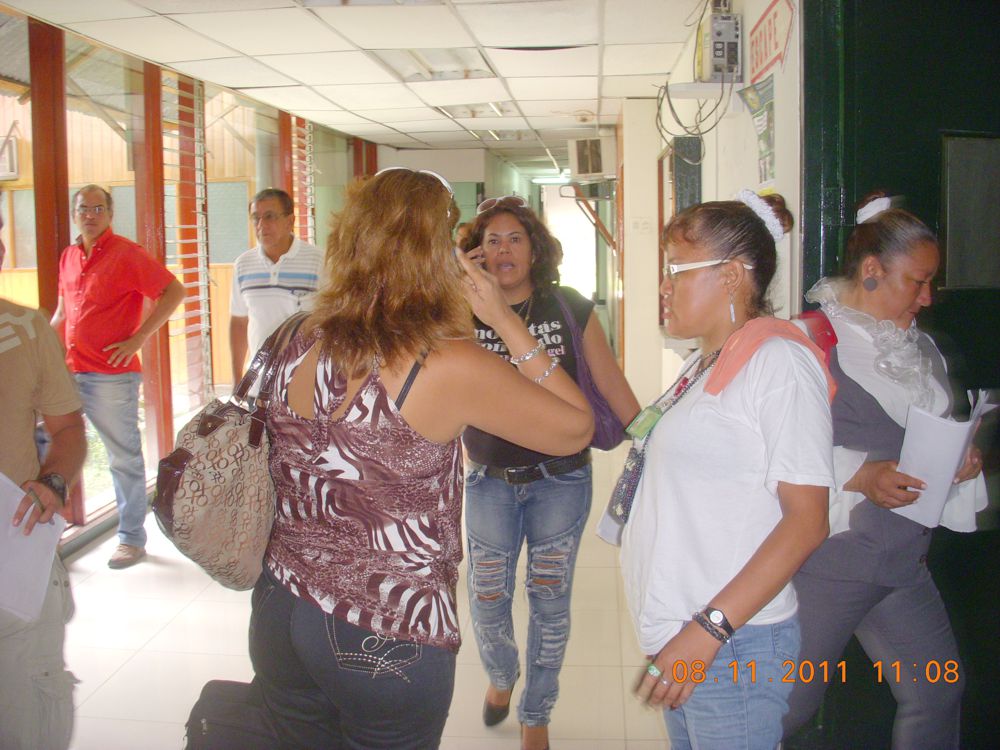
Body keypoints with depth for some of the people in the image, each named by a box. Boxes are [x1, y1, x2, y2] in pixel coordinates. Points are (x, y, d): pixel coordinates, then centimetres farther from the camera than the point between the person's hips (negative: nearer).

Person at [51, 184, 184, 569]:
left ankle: (131, 538, 16)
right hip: (69, 372, 7)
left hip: (112, 374, -6)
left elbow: (174, 291, -11)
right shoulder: (68, 257, 14)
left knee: (124, 458, 4)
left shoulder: (126, 254, -7)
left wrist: (138, 339, -14)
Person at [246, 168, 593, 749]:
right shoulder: (450, 365, -18)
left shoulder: (300, 345, -3)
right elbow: (577, 429, -8)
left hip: (280, 614, 6)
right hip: (389, 638, -5)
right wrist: (507, 321, -4)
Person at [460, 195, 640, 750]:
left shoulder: (570, 309, -5)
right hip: (490, 480, 1)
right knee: (487, 600, 10)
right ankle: (501, 675, 45)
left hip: (560, 480, -1)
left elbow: (613, 386, -1)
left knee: (549, 602, 9)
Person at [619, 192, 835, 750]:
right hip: (680, 640, 8)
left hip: (732, 647, -8)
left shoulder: (778, 359, -14)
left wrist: (710, 628, -22)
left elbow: (806, 520, -19)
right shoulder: (704, 364, 13)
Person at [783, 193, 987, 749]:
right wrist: (860, 477, -25)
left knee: (939, 693, 13)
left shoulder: (922, 349, 13)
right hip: (825, 562, -7)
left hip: (904, 562, 8)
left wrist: (962, 462, 1)